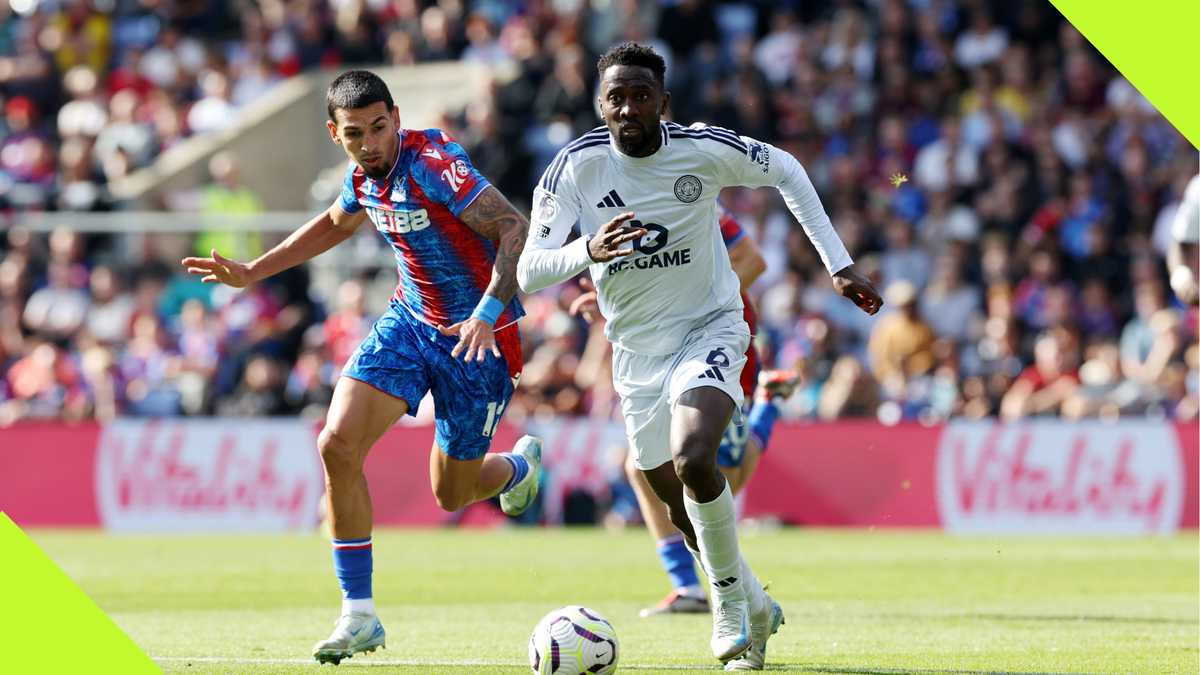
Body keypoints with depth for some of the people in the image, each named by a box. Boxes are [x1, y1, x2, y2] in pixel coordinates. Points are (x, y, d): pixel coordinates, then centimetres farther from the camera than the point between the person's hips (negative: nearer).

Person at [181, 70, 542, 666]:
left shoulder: (432, 162, -25)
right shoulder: (364, 176, -1)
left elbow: (514, 228, -31)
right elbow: (334, 225, 23)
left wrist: (487, 315, -41)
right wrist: (251, 272, 20)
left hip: (477, 338, -6)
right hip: (409, 321, 6)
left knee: (451, 493, 8)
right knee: (337, 445, -14)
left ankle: (517, 468, 48)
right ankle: (359, 615, -6)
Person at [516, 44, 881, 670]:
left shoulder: (703, 149, -16)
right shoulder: (576, 166, -15)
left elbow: (785, 171, 4)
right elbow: (529, 272, -21)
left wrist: (838, 264, 1)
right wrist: (586, 251, -42)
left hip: (711, 330, -3)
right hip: (636, 352, 3)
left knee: (693, 460, -29)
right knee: (682, 510, 11)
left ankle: (732, 598, -8)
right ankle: (754, 608, 37)